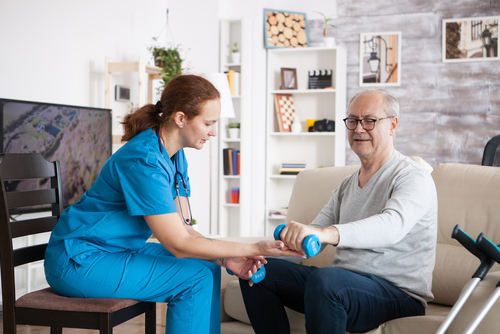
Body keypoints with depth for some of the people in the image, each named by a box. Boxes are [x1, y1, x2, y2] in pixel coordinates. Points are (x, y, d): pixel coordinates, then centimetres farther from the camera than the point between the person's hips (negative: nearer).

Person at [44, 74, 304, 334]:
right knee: (194, 278, -17)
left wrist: (225, 259, -15)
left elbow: (183, 228, 1)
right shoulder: (145, 161, -26)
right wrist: (254, 249, -25)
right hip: (79, 261, -9)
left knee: (208, 267, 4)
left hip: (117, 250, 9)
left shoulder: (176, 156, 3)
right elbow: (179, 244, -26)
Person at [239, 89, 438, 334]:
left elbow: (392, 225, -31)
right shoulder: (347, 185, 17)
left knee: (325, 279, -36)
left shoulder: (414, 178, -9)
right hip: (343, 283, 8)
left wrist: (325, 233, -48)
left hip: (399, 295, -7)